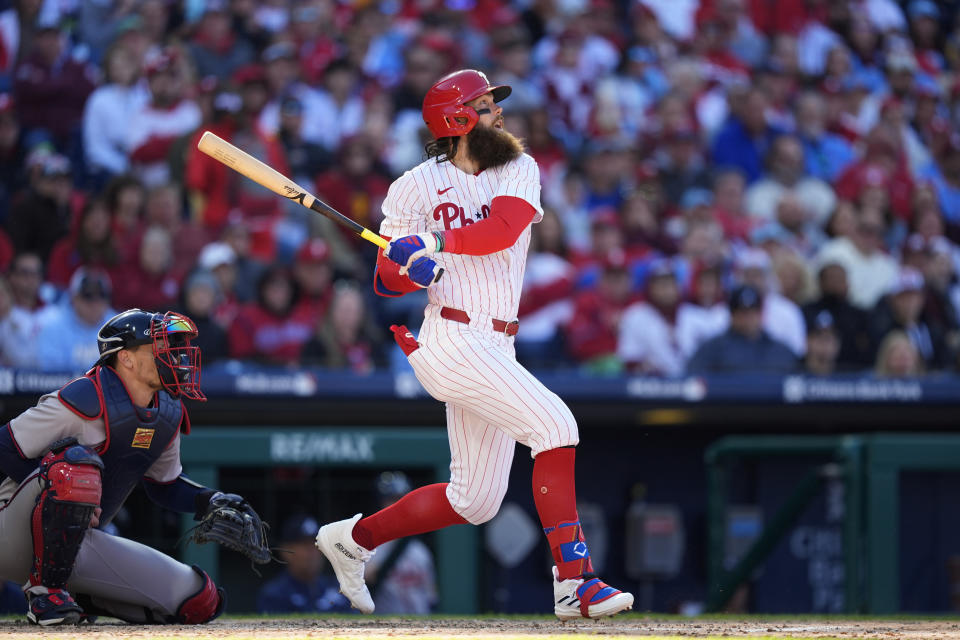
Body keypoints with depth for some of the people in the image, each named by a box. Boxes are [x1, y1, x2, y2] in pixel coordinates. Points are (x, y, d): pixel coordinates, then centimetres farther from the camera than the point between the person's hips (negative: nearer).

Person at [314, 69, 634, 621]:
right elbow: (386, 282, -1)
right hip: (452, 342, -7)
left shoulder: (519, 170, 9)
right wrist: (409, 270, -23)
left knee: (475, 501, 12)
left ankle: (354, 537, 29)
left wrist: (435, 241, -23)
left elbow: (502, 230, -12)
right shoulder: (418, 187, -2)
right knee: (555, 423, -22)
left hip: (495, 348, 7)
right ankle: (574, 582, -25)